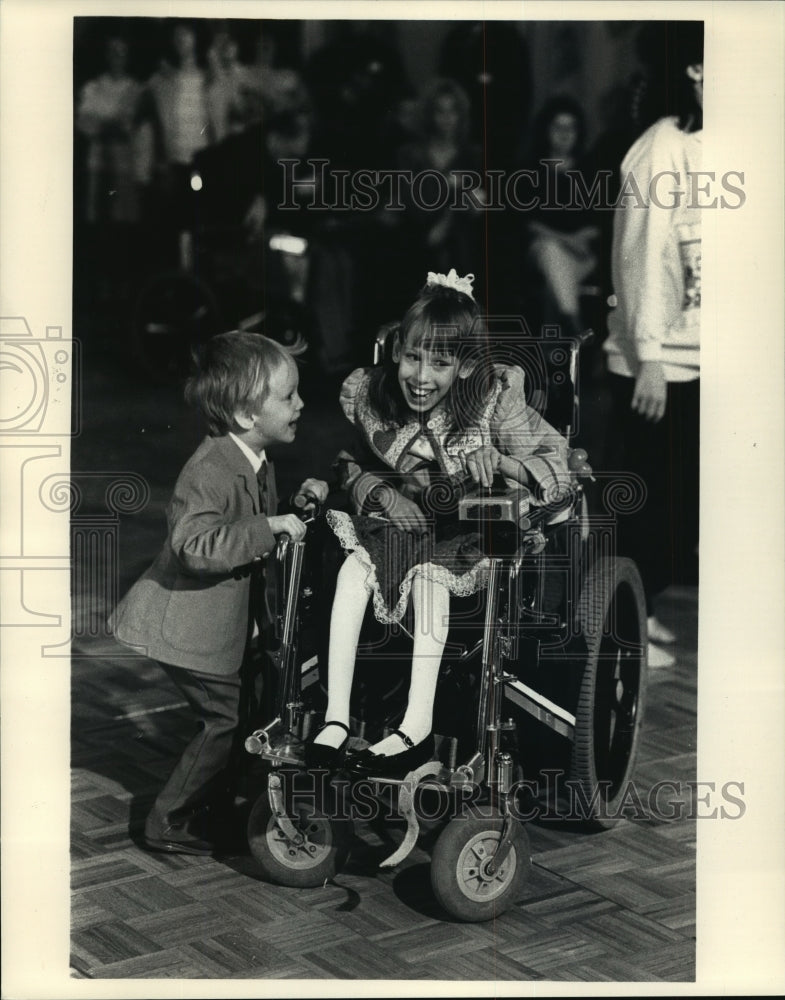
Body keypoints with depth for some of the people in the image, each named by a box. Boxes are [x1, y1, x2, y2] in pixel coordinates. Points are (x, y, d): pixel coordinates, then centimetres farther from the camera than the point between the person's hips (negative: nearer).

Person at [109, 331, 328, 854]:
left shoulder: (258, 465, 6)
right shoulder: (210, 470, -25)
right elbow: (196, 545, -38)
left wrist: (298, 506, 3)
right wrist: (271, 527, -37)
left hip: (232, 618, 10)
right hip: (190, 624, -10)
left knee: (238, 712, 14)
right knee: (225, 719, -4)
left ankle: (209, 815, 30)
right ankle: (170, 824, 11)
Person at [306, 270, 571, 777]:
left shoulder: (496, 400, -15)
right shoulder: (366, 393, -9)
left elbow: (558, 463, -15)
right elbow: (347, 463, 4)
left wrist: (502, 463, -35)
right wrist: (382, 492, -17)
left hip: (467, 530, -3)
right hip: (394, 520, 3)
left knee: (429, 571, -32)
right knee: (354, 567, -26)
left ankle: (418, 725, -28)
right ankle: (336, 716, -25)